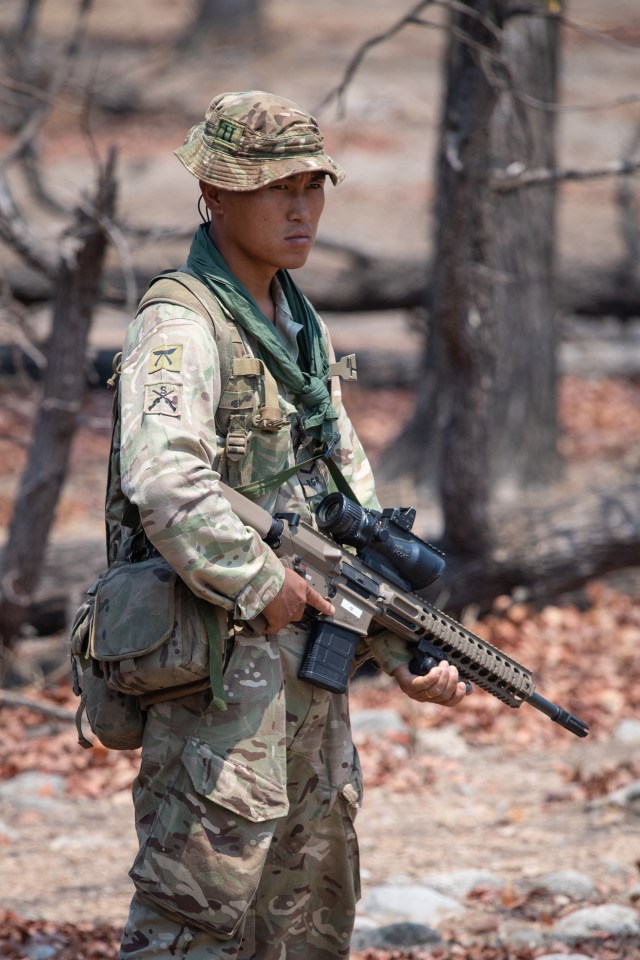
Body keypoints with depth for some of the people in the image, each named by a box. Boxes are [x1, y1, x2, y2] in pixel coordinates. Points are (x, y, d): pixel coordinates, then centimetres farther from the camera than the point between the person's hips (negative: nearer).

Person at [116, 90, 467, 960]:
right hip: (215, 658, -9)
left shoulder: (301, 326, 15)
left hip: (305, 657, 9)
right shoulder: (180, 326, -14)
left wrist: (406, 653, 10)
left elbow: (352, 496, 18)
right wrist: (262, 585, -21)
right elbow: (165, 483, -31)